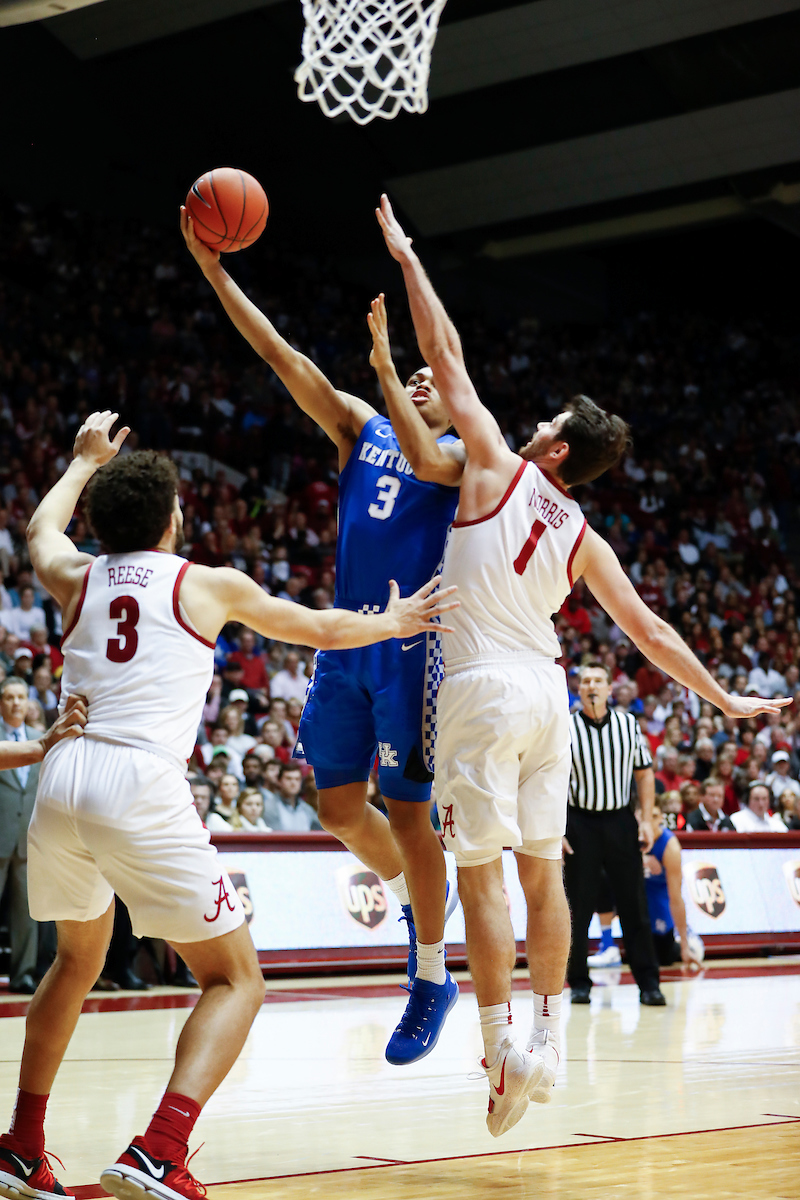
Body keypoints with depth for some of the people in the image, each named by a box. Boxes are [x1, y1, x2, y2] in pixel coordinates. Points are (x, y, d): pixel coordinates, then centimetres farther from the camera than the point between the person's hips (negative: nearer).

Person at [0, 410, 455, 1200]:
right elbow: (319, 629, 27)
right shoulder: (210, 586, 11)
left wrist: (86, 459, 60)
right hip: (142, 788, -5)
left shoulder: (77, 578, 18)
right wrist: (391, 624, 45)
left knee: (77, 959, 29)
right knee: (235, 980, 5)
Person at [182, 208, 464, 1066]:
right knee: (340, 808, 6)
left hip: (412, 644, -5)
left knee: (406, 810, -4)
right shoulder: (360, 429, 15)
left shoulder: (463, 453, 2)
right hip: (346, 641, 5)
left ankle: (432, 980, 9)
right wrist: (214, 271, -1)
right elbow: (282, 357, 7)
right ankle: (413, 896, 34)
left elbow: (428, 461, -23)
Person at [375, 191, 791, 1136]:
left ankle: (500, 1053, -6)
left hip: (483, 688, -5)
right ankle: (547, 1042, 15)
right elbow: (649, 631, 11)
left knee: (480, 874, -4)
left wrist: (407, 259, 11)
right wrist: (721, 698, 22)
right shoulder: (585, 538, 10)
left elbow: (447, 360, 3)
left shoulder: (500, 469, 0)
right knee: (541, 869, 12)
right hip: (547, 694, 5)